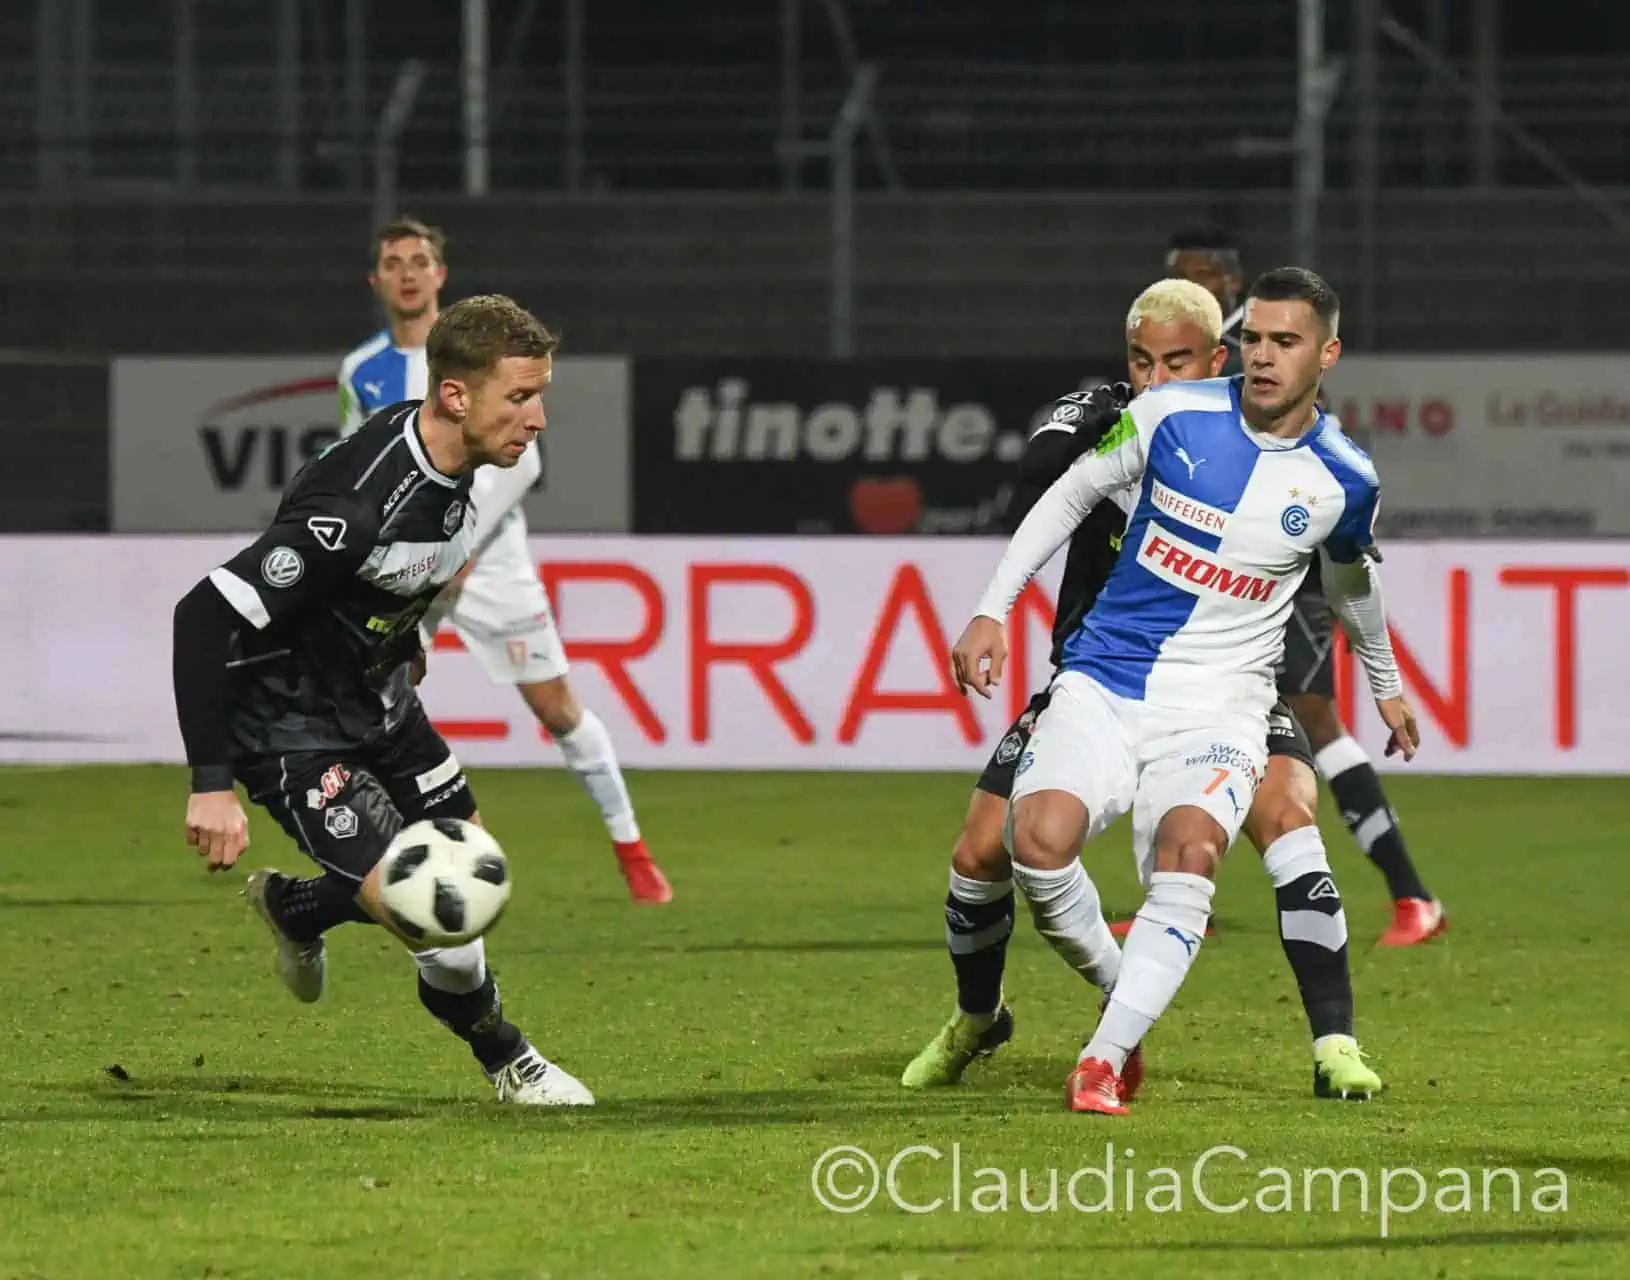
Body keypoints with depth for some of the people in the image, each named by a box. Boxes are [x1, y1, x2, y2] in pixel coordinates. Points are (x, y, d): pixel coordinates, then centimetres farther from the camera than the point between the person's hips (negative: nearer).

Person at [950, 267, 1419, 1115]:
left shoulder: (1344, 480, -1)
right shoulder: (1174, 415, -4)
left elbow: (1351, 579, 22)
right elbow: (1071, 495, 11)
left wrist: (1386, 685, 37)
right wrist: (992, 610, 7)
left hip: (1219, 701, 0)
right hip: (1104, 681, 1)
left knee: (1188, 854, -29)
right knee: (1039, 838, -23)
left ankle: (1102, 1061, -29)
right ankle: (1121, 992, 4)